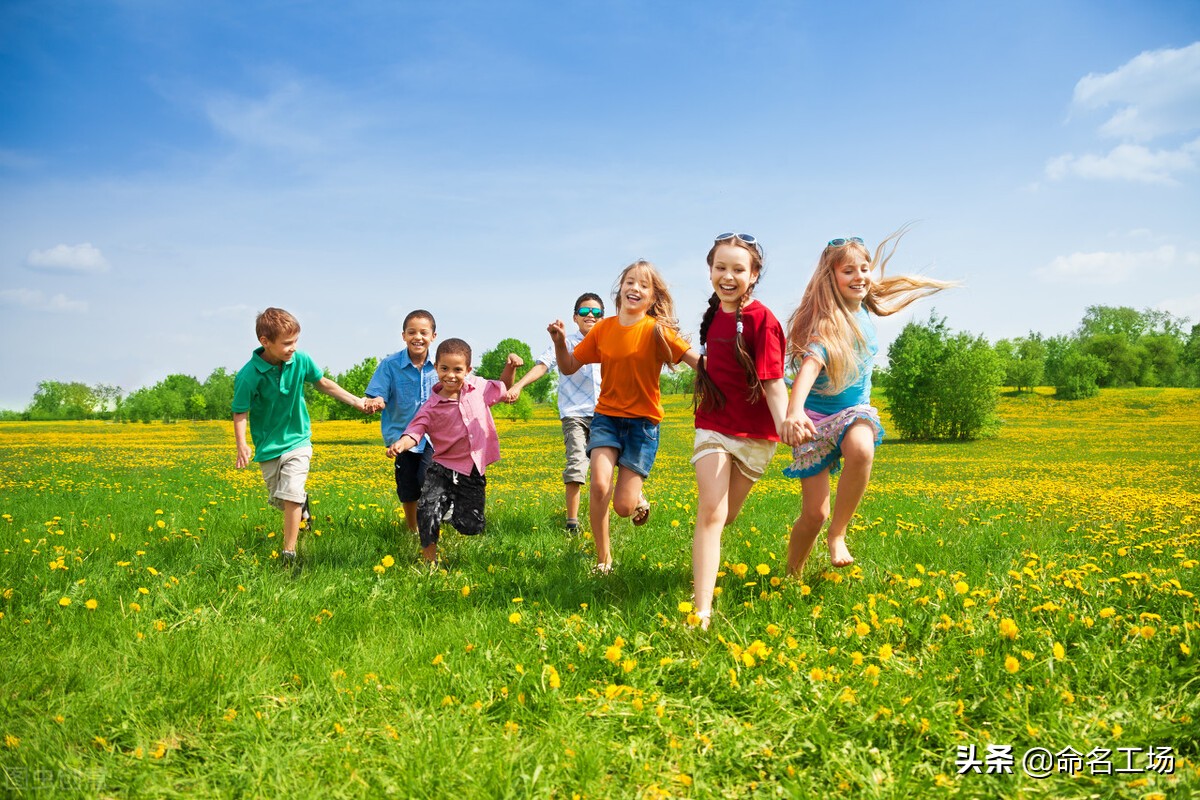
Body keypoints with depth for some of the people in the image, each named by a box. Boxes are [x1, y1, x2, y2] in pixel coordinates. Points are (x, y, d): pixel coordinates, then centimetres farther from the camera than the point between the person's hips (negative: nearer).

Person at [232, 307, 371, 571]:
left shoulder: (301, 360, -13)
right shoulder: (248, 376, -22)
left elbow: (323, 383, 4)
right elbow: (240, 413, -15)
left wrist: (357, 402, 3)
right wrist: (241, 445, -31)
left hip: (297, 441, 0)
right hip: (268, 447, 0)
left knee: (291, 496, -13)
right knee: (278, 500, 12)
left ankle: (289, 553, -3)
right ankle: (302, 501, 48)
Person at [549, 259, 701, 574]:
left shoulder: (657, 331, -10)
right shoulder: (602, 328, 0)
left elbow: (699, 362, -19)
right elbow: (568, 368, 7)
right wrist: (559, 341, -12)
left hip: (643, 421, -2)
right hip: (606, 416, 2)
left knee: (623, 507, -6)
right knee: (599, 484, -21)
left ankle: (638, 496, 35)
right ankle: (603, 557, 2)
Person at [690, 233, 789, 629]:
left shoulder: (761, 319, -16)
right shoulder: (713, 314, 2)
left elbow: (774, 382, -23)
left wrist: (785, 426, -36)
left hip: (754, 434, -3)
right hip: (713, 426, 3)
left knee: (725, 515, 13)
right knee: (710, 513, -12)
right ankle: (702, 612, -15)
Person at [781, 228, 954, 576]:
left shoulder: (863, 310, 1)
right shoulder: (828, 322, -20)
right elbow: (809, 366, -40)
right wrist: (794, 412, -56)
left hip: (855, 412, 4)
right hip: (815, 417, -4)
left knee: (861, 450, -35)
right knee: (814, 513, -5)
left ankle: (837, 534, -17)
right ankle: (791, 576, 21)